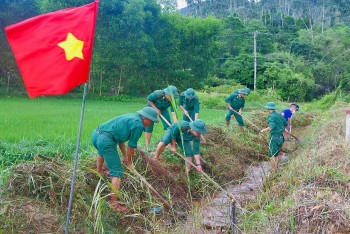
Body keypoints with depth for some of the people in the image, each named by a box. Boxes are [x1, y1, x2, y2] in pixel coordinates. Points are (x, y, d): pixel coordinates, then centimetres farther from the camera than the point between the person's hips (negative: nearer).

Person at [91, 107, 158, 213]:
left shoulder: (131, 117, 21)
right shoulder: (138, 125, -6)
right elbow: (131, 146, -1)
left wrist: (125, 156, 27)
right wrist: (129, 162, 15)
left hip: (95, 133, 10)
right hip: (105, 140, -10)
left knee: (102, 151, 43)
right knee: (117, 172, -4)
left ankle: (99, 172, 63)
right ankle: (113, 203, -3)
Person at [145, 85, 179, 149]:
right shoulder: (157, 94, -37)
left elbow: (174, 114, -30)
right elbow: (148, 99, -20)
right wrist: (156, 109, -23)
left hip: (163, 109, 3)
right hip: (152, 107, -3)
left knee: (168, 125, -5)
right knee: (149, 125, -6)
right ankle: (147, 146, 3)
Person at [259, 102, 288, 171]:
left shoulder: (271, 116, -13)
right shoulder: (279, 115, 10)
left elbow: (272, 126, -30)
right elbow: (286, 124, 22)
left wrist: (264, 130, -20)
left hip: (274, 137, -8)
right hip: (281, 137, 8)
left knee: (271, 155, 3)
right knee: (276, 154, 19)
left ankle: (274, 170, 4)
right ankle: (276, 168, 24)